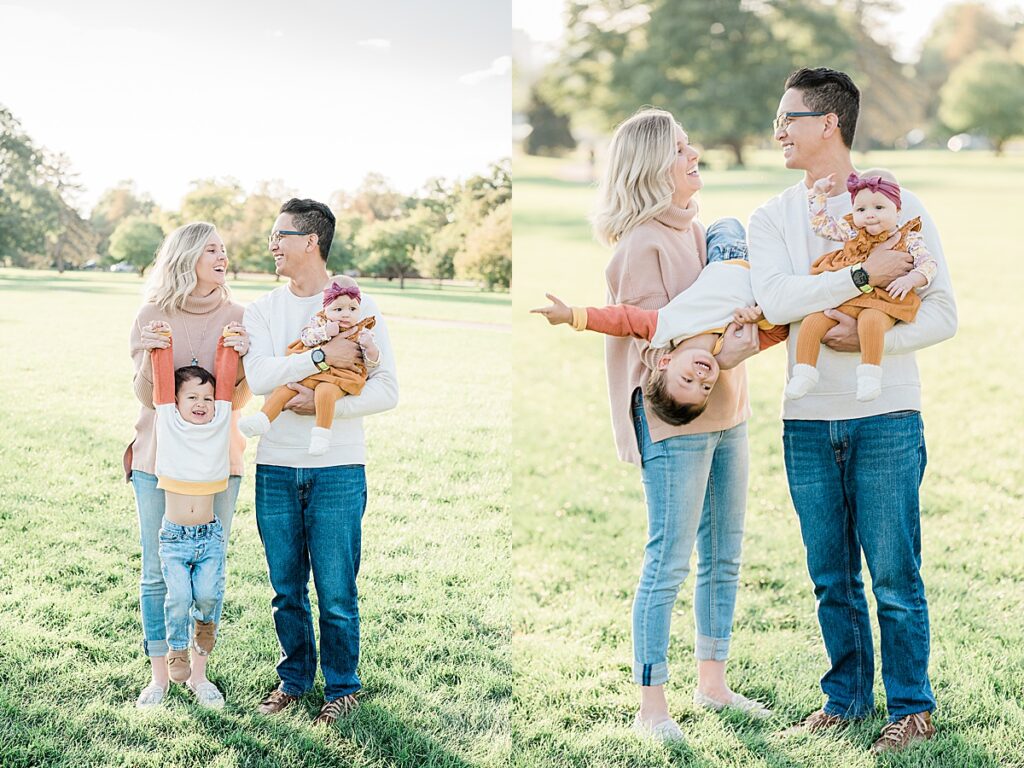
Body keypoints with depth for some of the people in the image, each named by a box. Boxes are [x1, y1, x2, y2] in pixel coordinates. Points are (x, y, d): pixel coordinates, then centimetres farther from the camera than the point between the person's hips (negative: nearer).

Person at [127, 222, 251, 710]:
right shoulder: (152, 317, -1)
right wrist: (150, 356, -22)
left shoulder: (236, 317, 1)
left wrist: (243, 358, -18)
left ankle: (198, 673, 19)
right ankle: (159, 675, 17)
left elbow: (239, 399, 0)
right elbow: (146, 396, -4)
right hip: (158, 461, -1)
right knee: (158, 573, 5)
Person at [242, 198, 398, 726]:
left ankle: (341, 687, 17)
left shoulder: (358, 306, 0)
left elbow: (386, 391, -6)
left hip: (336, 469, -3)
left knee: (336, 592, 0)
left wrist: (322, 405, -16)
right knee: (286, 588, 12)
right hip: (276, 468, 3)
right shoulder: (263, 310, 8)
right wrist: (323, 356, -17)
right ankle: (294, 678, 29)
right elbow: (258, 377, -10)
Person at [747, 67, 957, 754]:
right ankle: (848, 696, 27)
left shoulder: (898, 205, 0)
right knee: (832, 577, 12)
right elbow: (774, 299, -12)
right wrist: (865, 274, -17)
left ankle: (912, 707, 14)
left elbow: (942, 314, -4)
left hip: (885, 419, -3)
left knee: (895, 576, 0)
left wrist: (867, 338, -17)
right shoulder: (772, 218, 7)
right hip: (808, 421, 3)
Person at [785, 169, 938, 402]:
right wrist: (819, 192, 16)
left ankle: (870, 374, -34)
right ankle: (804, 372, -11)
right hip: (841, 300, 4)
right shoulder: (852, 232, 17)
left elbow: (928, 264, -1)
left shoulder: (908, 239, 7)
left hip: (880, 303, -4)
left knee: (870, 321, -38)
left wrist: (910, 279, -20)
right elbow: (821, 223, 23)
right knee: (812, 320, -19)